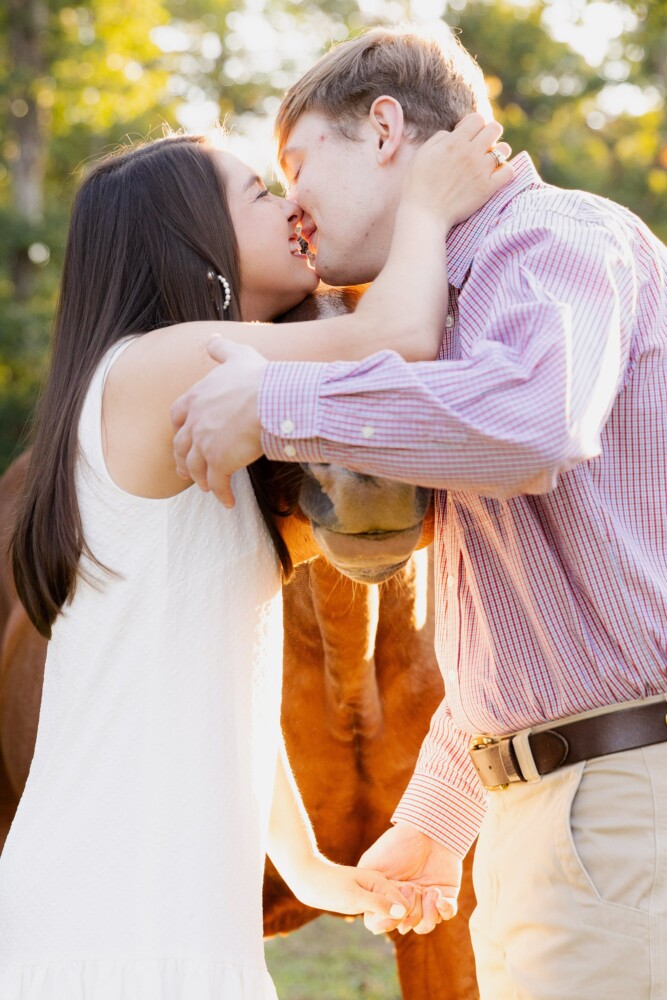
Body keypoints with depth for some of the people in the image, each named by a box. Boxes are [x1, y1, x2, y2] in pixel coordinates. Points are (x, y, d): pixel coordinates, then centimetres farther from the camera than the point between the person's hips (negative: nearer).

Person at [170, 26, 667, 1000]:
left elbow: (531, 424, -32)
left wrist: (271, 405, -21)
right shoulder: (466, 314, 23)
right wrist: (432, 820, 33)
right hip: (543, 811, 10)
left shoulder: (553, 234, -8)